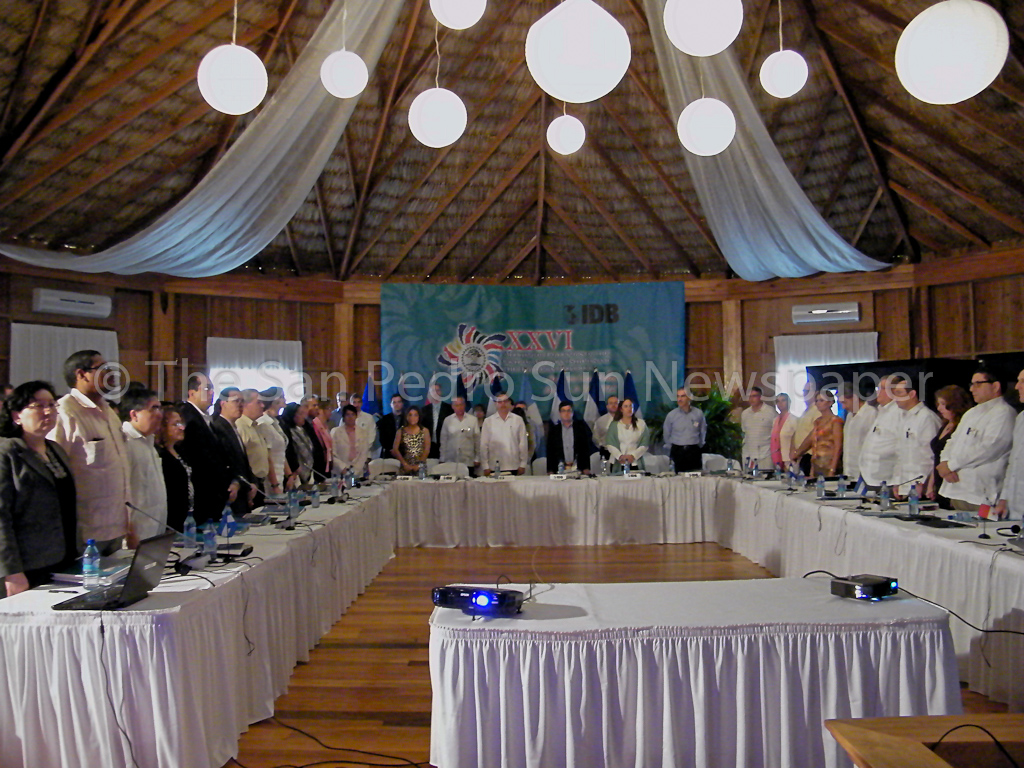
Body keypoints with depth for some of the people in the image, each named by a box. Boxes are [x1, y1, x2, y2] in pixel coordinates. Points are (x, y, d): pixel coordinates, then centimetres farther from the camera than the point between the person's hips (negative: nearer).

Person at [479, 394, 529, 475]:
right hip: (495, 468, 0)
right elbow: (484, 445, 5)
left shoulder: (518, 420, 6)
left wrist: (523, 464, 2)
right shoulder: (488, 421, 6)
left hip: (514, 467, 0)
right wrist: (485, 466, 1)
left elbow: (523, 443, 6)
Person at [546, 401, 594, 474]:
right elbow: (550, 452, 9)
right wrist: (550, 471, -2)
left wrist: (586, 468, -3)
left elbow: (588, 446, 6)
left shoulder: (581, 426, 9)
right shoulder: (553, 431, 10)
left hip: (578, 468, 0)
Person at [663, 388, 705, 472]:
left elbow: (703, 431, 14)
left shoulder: (699, 413, 1)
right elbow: (667, 435, 10)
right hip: (677, 452, 0)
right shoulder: (671, 415, 0)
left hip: (694, 452, 1)